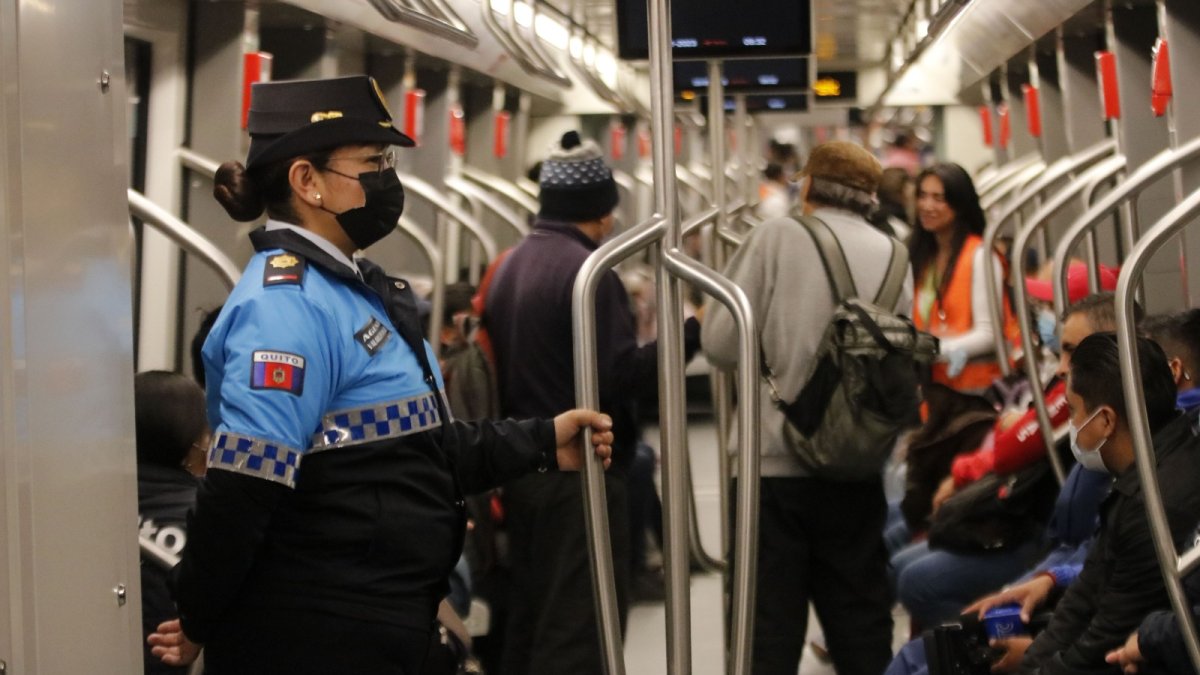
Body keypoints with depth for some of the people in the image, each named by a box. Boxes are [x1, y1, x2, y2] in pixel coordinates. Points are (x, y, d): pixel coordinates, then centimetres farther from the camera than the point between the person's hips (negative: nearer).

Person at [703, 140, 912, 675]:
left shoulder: (778, 237, -6)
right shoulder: (893, 256, 8)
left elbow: (722, 344, -7)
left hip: (774, 464, -4)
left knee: (768, 632, 2)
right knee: (862, 629, 14)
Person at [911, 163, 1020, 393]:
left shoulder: (980, 255, -7)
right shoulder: (921, 256, 14)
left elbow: (988, 334, -12)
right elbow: (919, 325, 13)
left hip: (975, 383, -6)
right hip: (932, 381, 6)